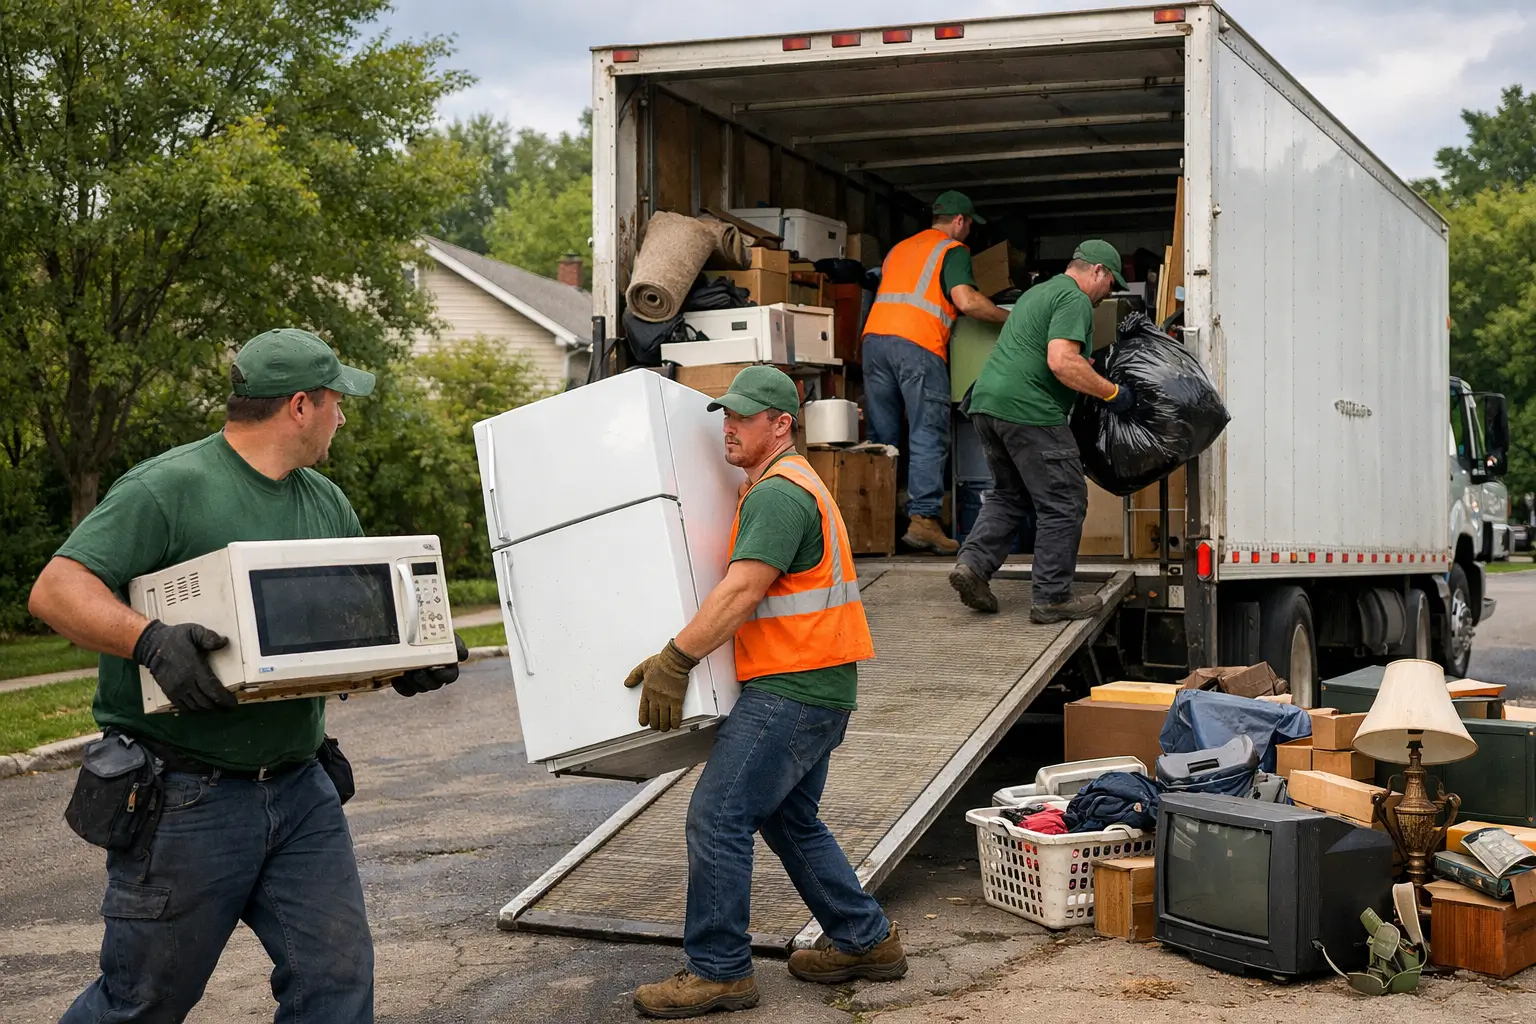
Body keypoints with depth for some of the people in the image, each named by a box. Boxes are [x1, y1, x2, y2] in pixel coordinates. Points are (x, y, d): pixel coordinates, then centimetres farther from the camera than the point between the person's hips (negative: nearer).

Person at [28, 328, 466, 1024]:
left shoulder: (327, 504, 13)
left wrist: (409, 659, -5)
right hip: (187, 800, -6)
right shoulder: (169, 487, -11)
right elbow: (57, 589, -16)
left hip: (300, 790, 6)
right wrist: (150, 641, -33)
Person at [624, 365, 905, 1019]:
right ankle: (866, 941, 26)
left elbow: (742, 591, -23)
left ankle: (718, 971, -2)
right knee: (789, 820, 20)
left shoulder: (778, 494, -14)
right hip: (816, 687, 11)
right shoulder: (787, 486, 20)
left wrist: (675, 660, -24)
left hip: (792, 689, -11)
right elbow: (744, 588, 29)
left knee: (717, 818, -8)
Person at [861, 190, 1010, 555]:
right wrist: (1011, 318, 2)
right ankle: (923, 519, -15)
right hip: (917, 345, -7)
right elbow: (965, 300, -9)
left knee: (881, 437, 8)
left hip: (874, 335, 7)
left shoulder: (899, 248, 29)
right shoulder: (954, 250, 6)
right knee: (928, 437, -7)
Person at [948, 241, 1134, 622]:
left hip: (986, 399, 9)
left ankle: (972, 563, 5)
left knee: (1008, 493, 22)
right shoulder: (1074, 300, -5)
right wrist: (1112, 393, -12)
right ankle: (1051, 598, 4)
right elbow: (1062, 362, -19)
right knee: (1064, 503, 1)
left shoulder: (1039, 291, 26)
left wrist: (1097, 377, 38)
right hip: (1027, 409, -9)